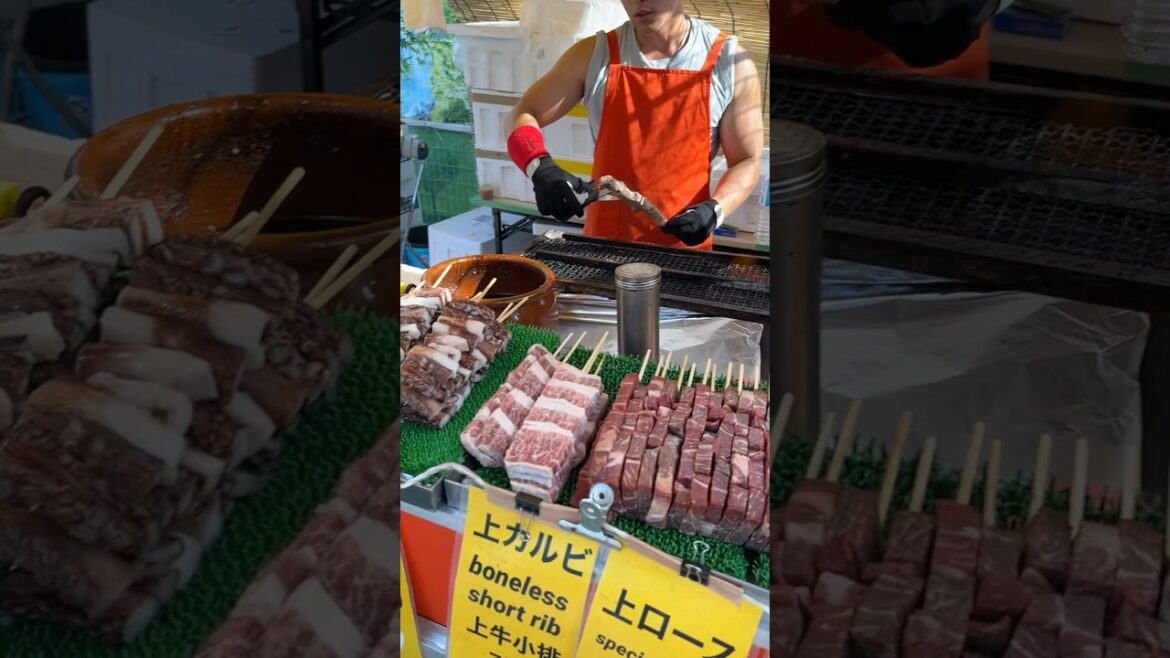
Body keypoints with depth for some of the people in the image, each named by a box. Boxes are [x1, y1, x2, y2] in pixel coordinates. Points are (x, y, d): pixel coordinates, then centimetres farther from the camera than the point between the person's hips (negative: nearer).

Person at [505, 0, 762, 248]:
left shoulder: (729, 61, -5)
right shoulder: (594, 55, -2)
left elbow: (746, 161, 0)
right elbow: (523, 115, 3)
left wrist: (714, 210, -19)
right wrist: (541, 169, -17)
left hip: (684, 247, -1)